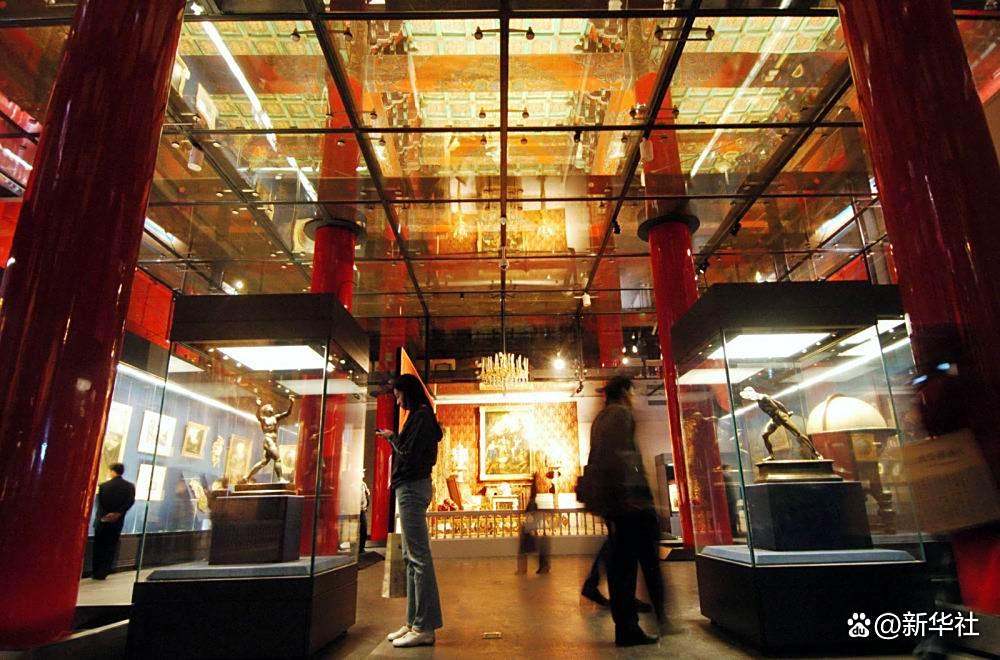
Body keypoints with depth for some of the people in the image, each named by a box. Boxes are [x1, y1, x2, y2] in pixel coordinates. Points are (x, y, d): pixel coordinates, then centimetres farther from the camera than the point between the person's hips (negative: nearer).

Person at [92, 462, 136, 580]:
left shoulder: (103, 485, -4)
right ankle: (102, 573, 6)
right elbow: (131, 501, -13)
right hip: (117, 521, 0)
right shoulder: (130, 486, -3)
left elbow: (99, 503, -7)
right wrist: (118, 513, -12)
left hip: (102, 520, 0)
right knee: (110, 547, 9)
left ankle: (96, 573, 16)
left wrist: (102, 516, -5)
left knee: (98, 547, 13)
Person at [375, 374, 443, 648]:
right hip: (412, 487, 11)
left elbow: (408, 453, -17)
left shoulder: (420, 416, -11)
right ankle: (415, 622, 20)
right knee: (412, 556, 13)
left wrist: (391, 437, -2)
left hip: (412, 487, -11)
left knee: (418, 556, -8)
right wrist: (393, 438, 11)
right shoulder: (421, 416, 17)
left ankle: (424, 628, -2)